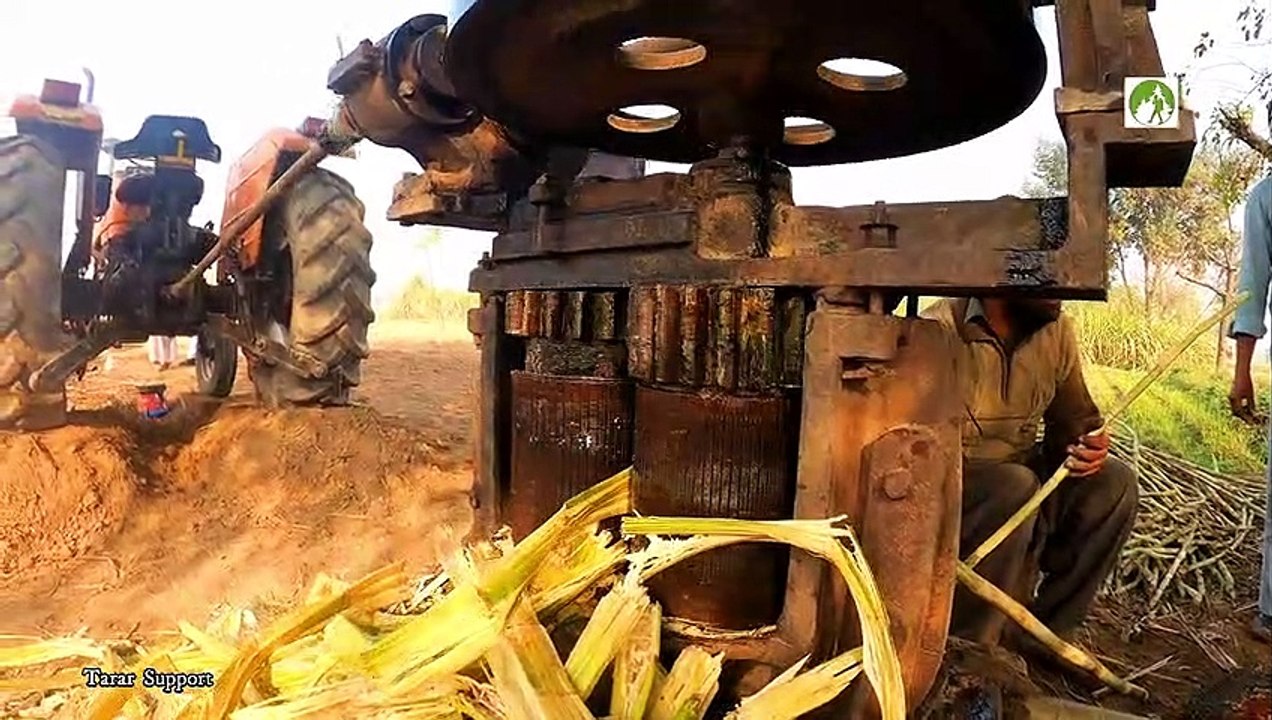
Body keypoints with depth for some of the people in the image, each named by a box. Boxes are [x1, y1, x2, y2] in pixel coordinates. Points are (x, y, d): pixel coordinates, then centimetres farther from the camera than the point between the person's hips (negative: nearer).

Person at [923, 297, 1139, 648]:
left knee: (1115, 482, -11)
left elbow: (1074, 419, 12)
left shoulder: (1057, 330, 1)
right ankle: (966, 645, -17)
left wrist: (1088, 447, -11)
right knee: (1015, 487, -34)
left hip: (1017, 480, 7)